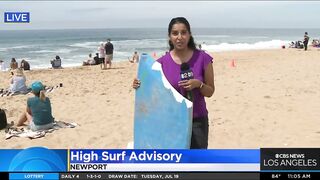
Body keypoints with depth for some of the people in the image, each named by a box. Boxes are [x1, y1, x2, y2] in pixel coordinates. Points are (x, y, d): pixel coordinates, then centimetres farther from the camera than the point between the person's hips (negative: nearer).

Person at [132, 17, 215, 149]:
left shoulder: (202, 58, -6)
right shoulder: (162, 62, -3)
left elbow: (210, 92, 1)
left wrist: (198, 84, -19)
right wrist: (140, 86, -13)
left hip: (197, 122, -1)